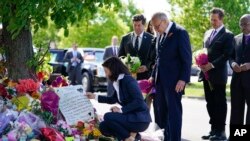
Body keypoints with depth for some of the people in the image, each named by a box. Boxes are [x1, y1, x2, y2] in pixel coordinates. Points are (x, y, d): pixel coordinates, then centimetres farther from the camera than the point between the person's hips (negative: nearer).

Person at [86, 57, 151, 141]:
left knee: (108, 117, -21)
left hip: (140, 119, -9)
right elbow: (113, 100, 25)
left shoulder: (128, 80, -17)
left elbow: (139, 101, -25)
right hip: (130, 116, 9)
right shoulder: (118, 82, 10)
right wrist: (95, 96, 22)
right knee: (103, 126, 4)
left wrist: (121, 110, -23)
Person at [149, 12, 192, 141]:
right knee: (159, 110, 7)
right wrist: (153, 75, 14)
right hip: (160, 79, 7)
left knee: (174, 110, -3)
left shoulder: (180, 32, -10)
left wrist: (183, 79, -17)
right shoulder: (160, 34, 13)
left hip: (174, 80, -7)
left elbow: (187, 58, -13)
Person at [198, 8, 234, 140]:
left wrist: (212, 65, -18)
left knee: (220, 102, -3)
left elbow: (227, 54, -12)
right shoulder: (207, 33, 17)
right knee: (210, 103, 9)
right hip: (206, 73, 7)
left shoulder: (227, 35, -5)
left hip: (218, 73, -7)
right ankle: (214, 129, 16)